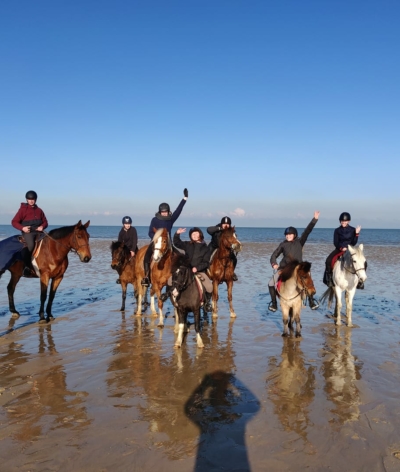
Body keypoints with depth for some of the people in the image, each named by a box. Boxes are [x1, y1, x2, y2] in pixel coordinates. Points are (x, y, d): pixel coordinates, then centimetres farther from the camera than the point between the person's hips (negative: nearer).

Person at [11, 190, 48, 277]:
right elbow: (14, 222, 4)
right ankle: (27, 266, -21)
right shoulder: (23, 209, 5)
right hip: (28, 232, -5)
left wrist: (42, 226, -2)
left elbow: (45, 222, 22)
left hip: (39, 232, 5)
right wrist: (22, 228, -14)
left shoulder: (39, 210, 17)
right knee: (31, 245, -33)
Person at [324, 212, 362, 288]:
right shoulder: (337, 230, 5)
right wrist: (341, 248, -17)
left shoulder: (352, 230, 5)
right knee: (328, 260, -26)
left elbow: (354, 243, 0)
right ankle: (329, 278, -10)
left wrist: (357, 233, -13)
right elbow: (335, 242, 1)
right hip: (339, 249, 0)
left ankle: (359, 279, -7)